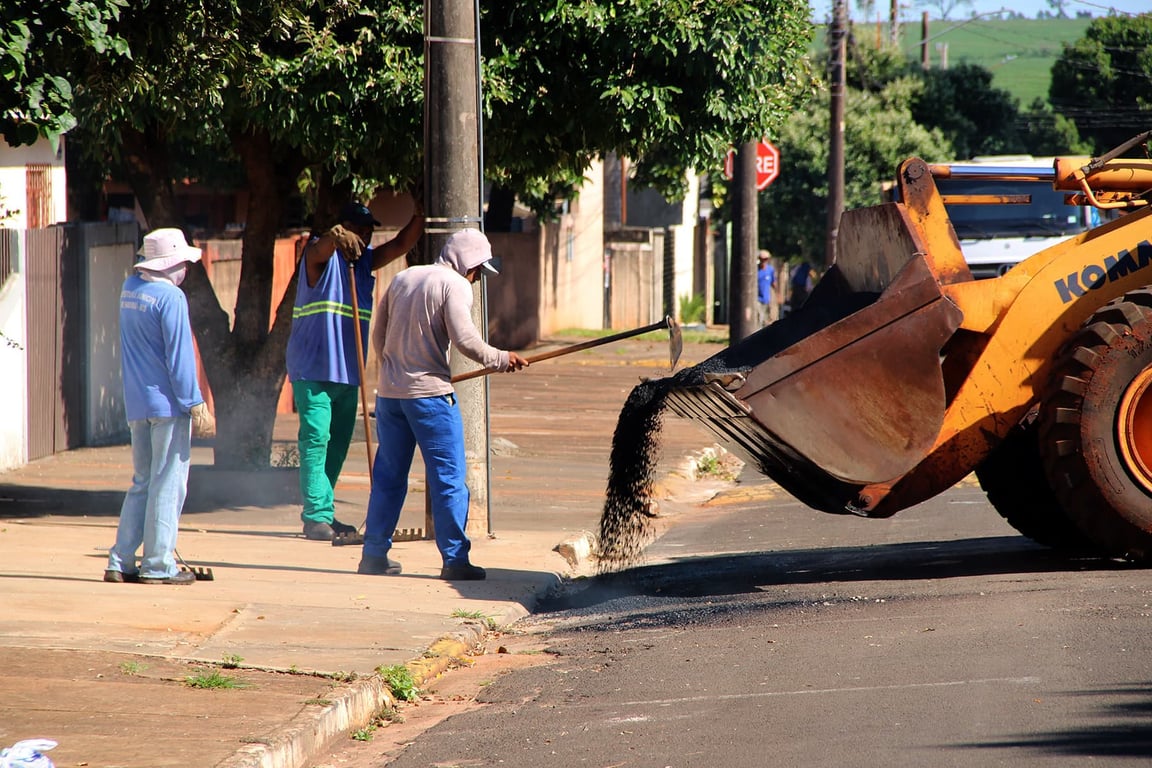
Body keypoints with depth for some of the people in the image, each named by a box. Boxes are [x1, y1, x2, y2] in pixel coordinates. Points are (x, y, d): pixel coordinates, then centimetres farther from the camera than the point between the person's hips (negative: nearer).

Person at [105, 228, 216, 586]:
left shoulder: (129, 287, 9)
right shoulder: (170, 297, -14)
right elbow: (179, 357, -16)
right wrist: (196, 405, -13)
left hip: (137, 405, 8)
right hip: (168, 404, -8)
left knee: (142, 483, 14)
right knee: (168, 484, -2)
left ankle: (121, 562, 11)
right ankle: (158, 565, -2)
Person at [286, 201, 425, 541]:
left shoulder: (365, 261, 15)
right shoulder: (322, 255, -5)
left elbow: (401, 244, 8)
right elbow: (322, 247, -28)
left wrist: (420, 218, -10)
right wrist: (337, 236, -51)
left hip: (348, 372, 8)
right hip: (313, 369, -8)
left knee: (338, 443, 11)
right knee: (316, 439, -11)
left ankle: (324, 514, 18)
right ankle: (316, 515, -14)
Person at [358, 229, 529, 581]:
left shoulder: (402, 278, 14)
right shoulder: (454, 285, -7)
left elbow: (378, 335, 18)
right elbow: (464, 338, -18)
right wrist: (501, 360, -6)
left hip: (389, 391, 7)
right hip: (429, 393, -7)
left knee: (388, 476, 14)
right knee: (449, 478, -2)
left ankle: (374, 554, 18)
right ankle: (454, 559, -4)